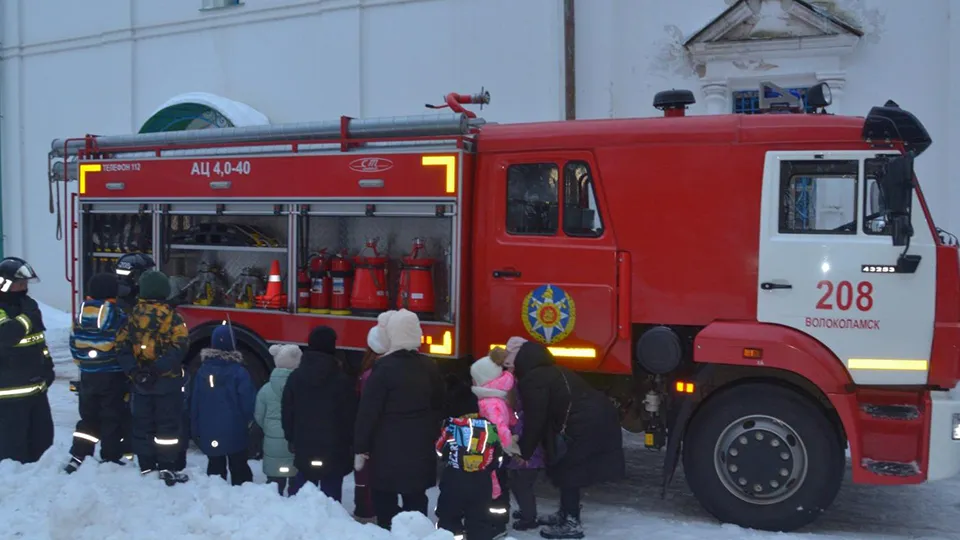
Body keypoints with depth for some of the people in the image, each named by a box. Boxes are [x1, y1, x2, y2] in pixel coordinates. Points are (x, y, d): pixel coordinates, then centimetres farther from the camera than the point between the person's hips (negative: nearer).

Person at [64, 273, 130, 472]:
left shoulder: (81, 315, 2)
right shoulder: (117, 316, -16)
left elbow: (74, 344, 9)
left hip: (87, 375, 5)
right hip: (113, 375, -5)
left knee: (88, 416, 16)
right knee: (112, 417, 5)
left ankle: (77, 457, 13)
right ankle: (111, 458, 9)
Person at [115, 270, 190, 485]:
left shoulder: (132, 316, 3)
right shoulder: (171, 316, -9)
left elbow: (122, 347, -2)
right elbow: (177, 348, -19)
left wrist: (133, 371, -9)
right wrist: (158, 369, -20)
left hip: (140, 382, 4)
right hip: (167, 382, -4)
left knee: (143, 425, 13)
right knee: (168, 425, 2)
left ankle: (146, 468, 19)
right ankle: (167, 469, 1)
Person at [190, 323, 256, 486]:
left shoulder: (203, 371, -1)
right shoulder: (239, 372, -15)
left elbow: (194, 403, 4)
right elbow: (248, 402, -12)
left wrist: (195, 430, 14)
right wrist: (248, 422, 8)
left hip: (209, 433, 4)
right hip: (235, 432, -3)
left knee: (215, 468, 13)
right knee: (239, 469, 7)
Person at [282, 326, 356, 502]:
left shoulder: (295, 377, 1)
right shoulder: (341, 379, -10)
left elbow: (287, 412, 7)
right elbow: (350, 415, -6)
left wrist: (291, 439, 17)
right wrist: (350, 444, 5)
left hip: (304, 448, 4)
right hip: (334, 449, -3)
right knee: (331, 496, 0)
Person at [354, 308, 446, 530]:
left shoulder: (384, 367, -13)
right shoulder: (430, 367, 5)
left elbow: (368, 411, -13)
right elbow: (438, 407, 13)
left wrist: (361, 448, -7)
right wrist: (432, 439, 22)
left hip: (388, 449, -5)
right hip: (420, 447, 5)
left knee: (385, 504, 5)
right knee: (416, 501, 12)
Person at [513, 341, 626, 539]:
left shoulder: (532, 381, -5)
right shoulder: (555, 373, 25)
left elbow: (535, 421, -6)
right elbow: (551, 414, 30)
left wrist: (523, 452, 5)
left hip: (585, 425, -10)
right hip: (600, 419, 10)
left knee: (566, 470, 4)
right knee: (569, 469, 21)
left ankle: (571, 523, 9)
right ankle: (566, 513, 33)